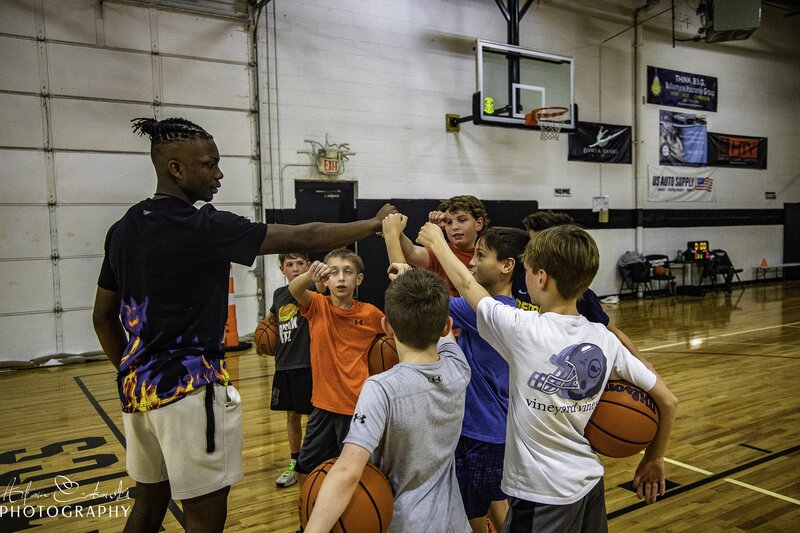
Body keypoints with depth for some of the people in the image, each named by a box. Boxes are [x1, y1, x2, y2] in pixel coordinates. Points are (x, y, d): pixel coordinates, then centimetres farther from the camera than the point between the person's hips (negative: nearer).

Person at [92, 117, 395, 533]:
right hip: (190, 388, -8)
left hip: (138, 386, 9)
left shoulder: (122, 229, 6)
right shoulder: (204, 226, -17)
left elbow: (102, 319, 13)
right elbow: (303, 238, -15)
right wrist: (375, 223, -4)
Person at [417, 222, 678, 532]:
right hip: (591, 483, 6)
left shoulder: (523, 330, -21)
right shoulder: (605, 340, -7)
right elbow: (667, 401, 1)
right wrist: (653, 460, 15)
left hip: (543, 496, -5)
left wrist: (437, 243, 11)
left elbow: (467, 285, -6)